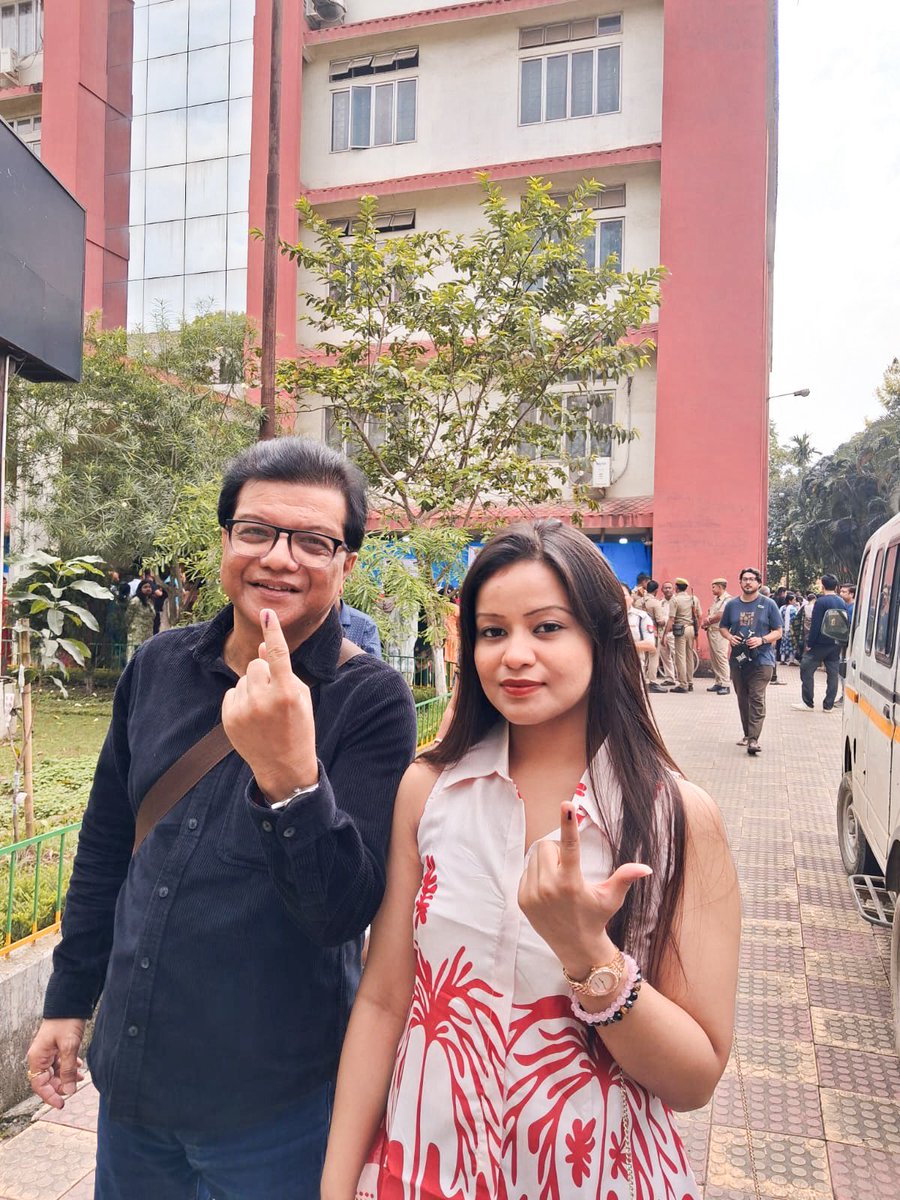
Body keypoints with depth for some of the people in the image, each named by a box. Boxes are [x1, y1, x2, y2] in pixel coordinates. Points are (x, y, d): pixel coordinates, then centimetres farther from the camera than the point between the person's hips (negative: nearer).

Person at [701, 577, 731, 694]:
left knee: (721, 658, -9)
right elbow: (709, 613, 20)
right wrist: (704, 621, 0)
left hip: (719, 632, -9)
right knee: (713, 659, 11)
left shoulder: (727, 599, -11)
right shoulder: (715, 599, 19)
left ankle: (725, 685, -6)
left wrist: (707, 621, -5)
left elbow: (720, 616, -19)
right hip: (711, 631, 9)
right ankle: (718, 683, 17)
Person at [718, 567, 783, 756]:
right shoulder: (732, 604, 10)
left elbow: (778, 632, 3)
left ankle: (753, 739, -15)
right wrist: (729, 637, -5)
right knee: (742, 699, 11)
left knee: (757, 699, -11)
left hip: (762, 660, -4)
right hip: (738, 660, 4)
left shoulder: (768, 604, 1)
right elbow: (723, 627, 18)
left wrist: (762, 640, -16)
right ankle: (747, 734, 23)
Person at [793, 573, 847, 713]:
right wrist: (840, 641, 15)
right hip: (836, 644, 7)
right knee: (833, 673, 8)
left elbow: (815, 625, -16)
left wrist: (809, 644, -11)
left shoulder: (821, 601, -13)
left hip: (821, 643, -7)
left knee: (806, 670, 2)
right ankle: (828, 705, 11)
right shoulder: (842, 603, 8)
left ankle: (808, 703, 2)